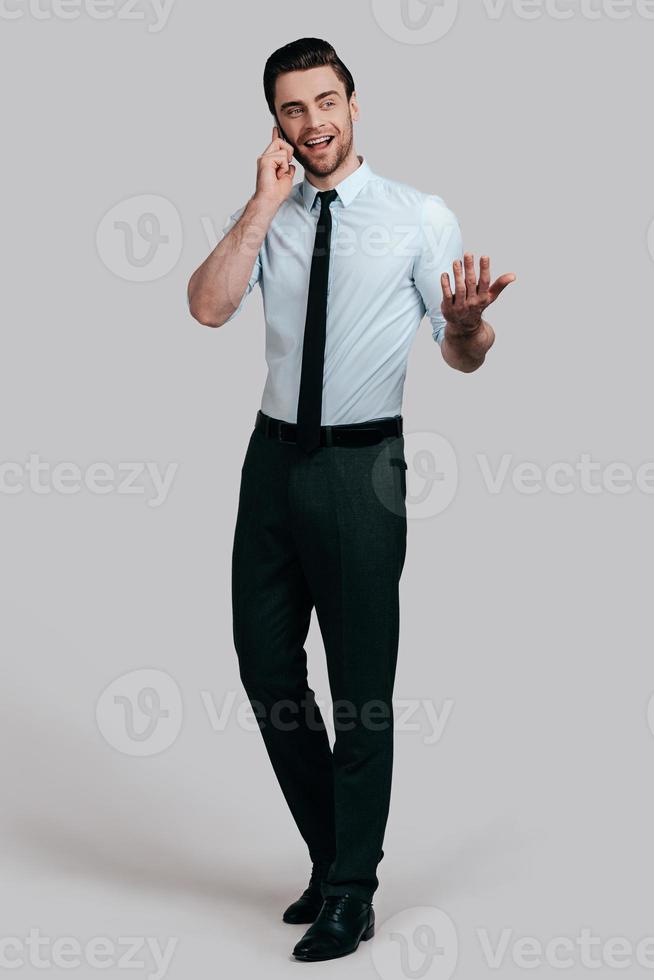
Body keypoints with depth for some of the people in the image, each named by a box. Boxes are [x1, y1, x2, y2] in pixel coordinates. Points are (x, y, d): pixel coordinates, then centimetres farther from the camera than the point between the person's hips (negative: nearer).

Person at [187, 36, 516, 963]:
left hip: (361, 466, -4)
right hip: (276, 458, 5)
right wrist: (264, 205, -13)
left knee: (362, 683, 1)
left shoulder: (419, 216, -3)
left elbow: (464, 358, -4)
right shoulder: (264, 217, 7)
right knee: (267, 667, 12)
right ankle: (330, 855, 31)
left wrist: (467, 319, -27)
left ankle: (351, 894, 16)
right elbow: (209, 307, -10)